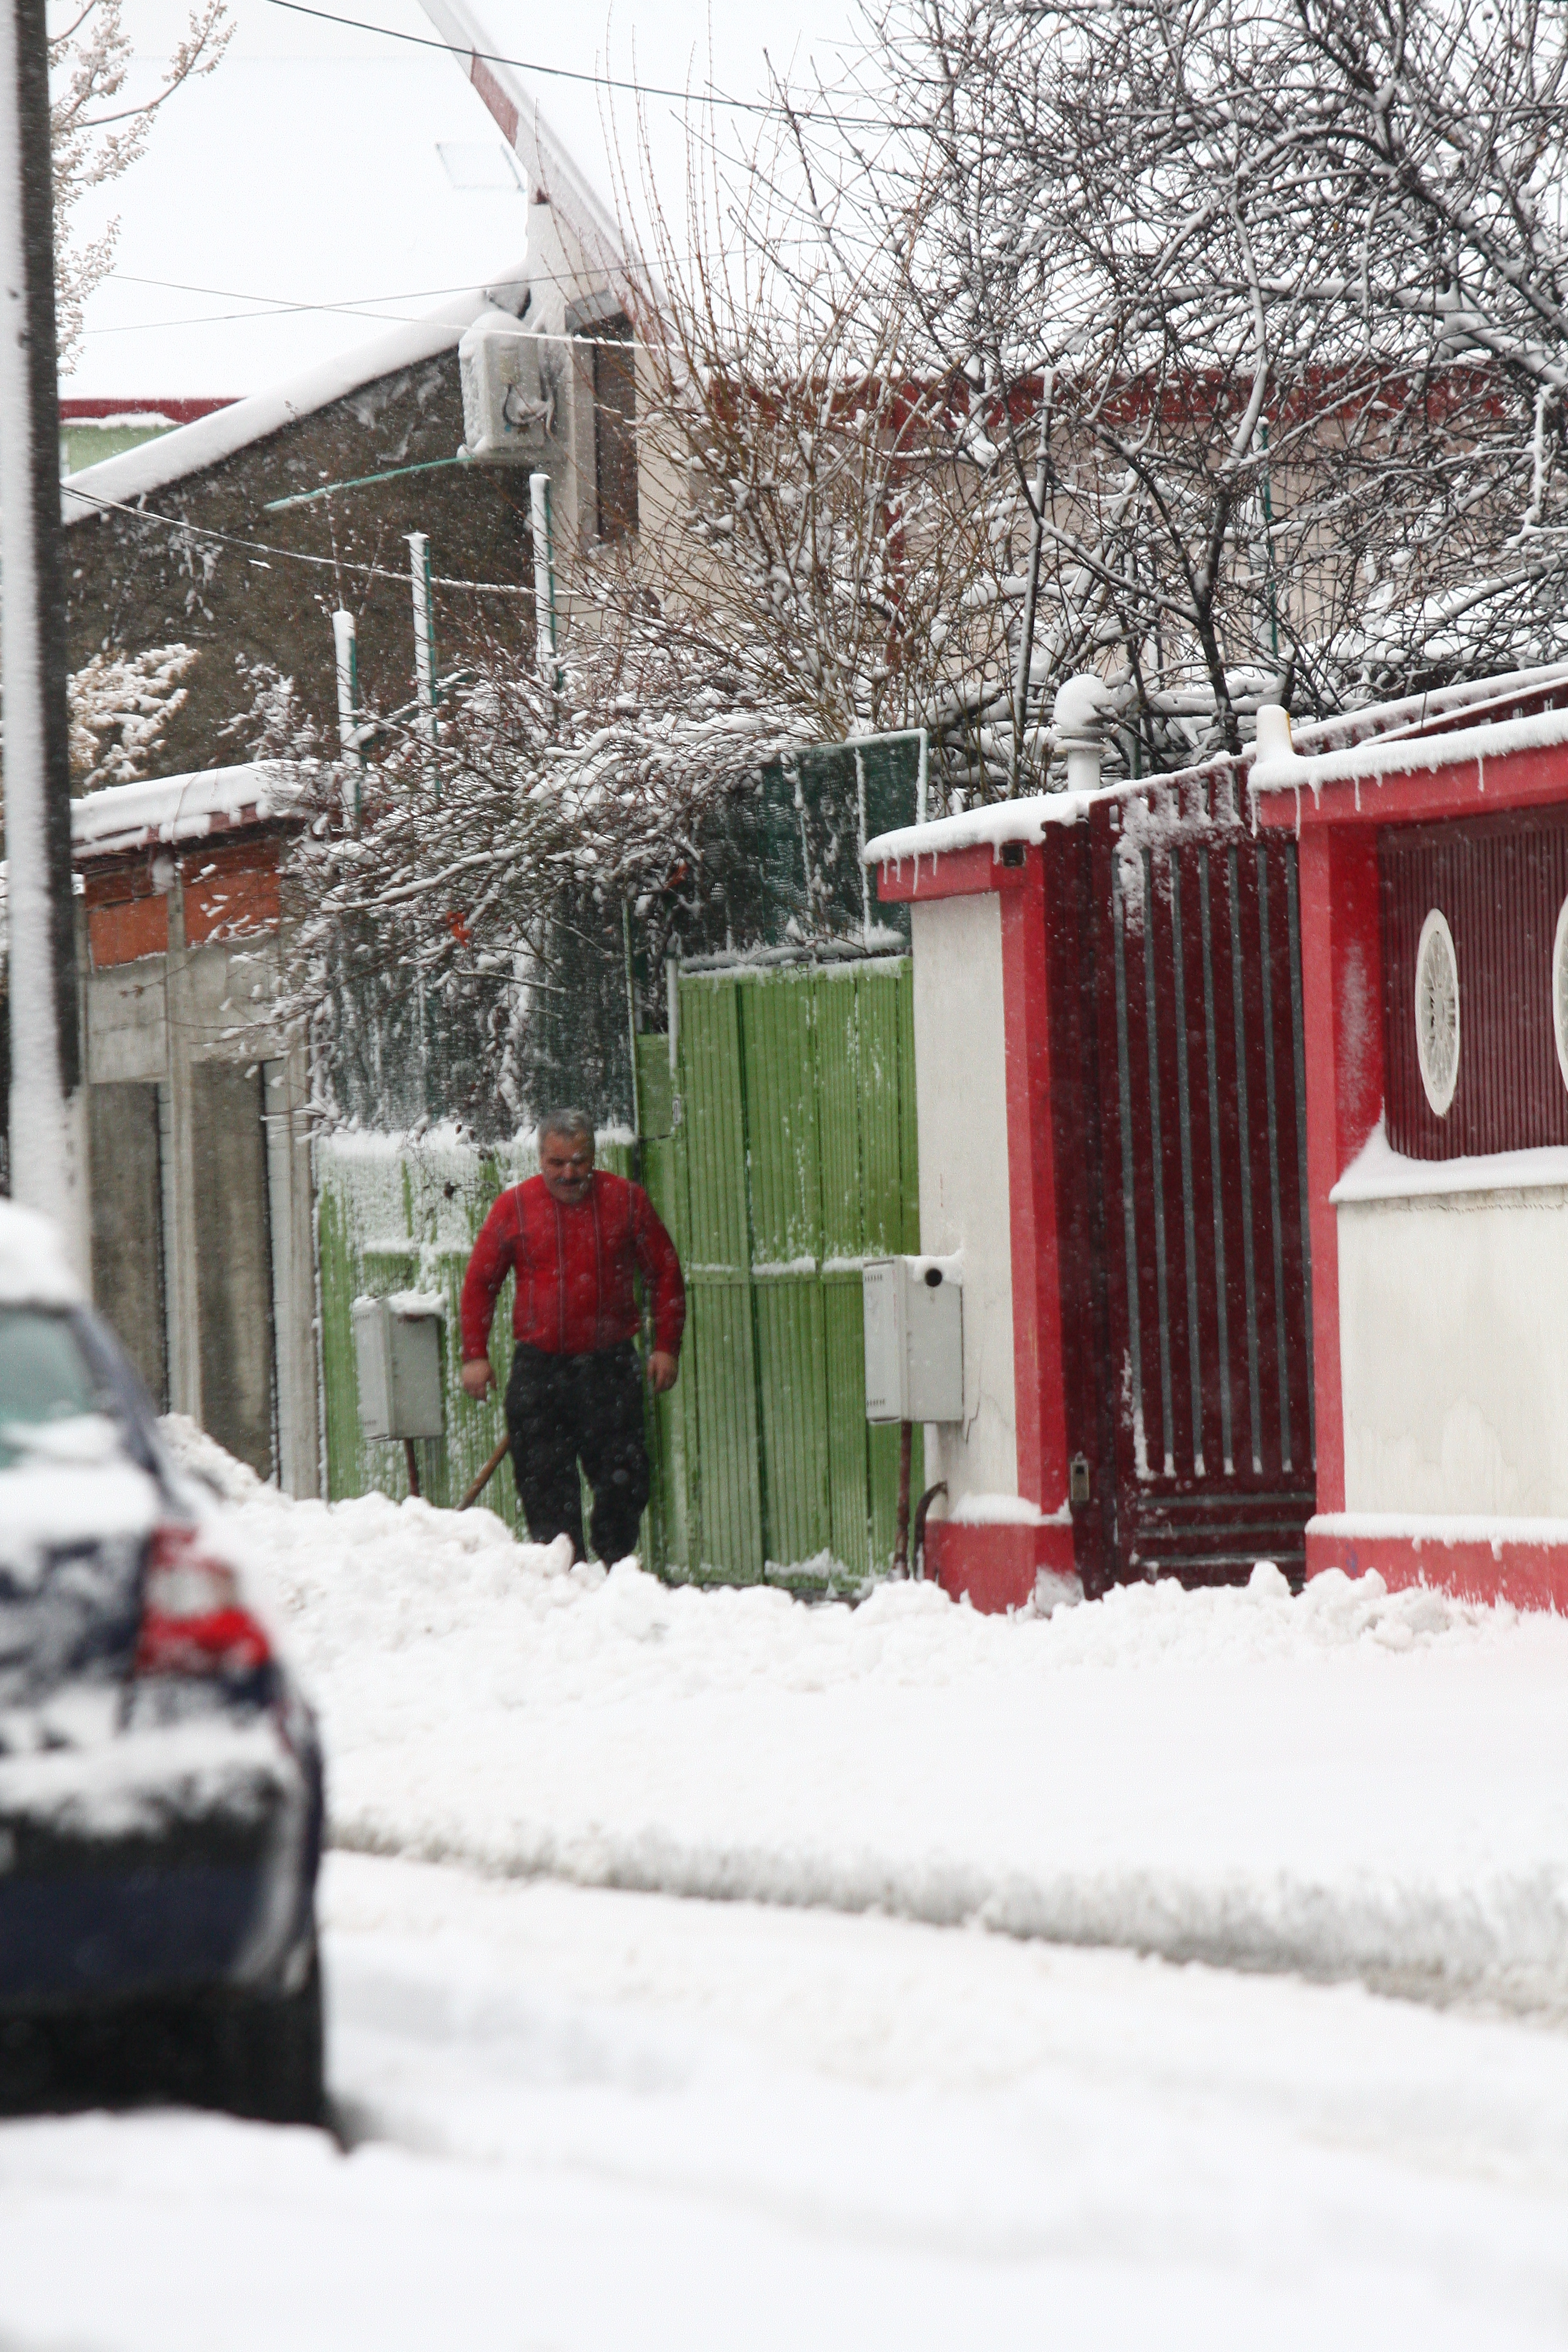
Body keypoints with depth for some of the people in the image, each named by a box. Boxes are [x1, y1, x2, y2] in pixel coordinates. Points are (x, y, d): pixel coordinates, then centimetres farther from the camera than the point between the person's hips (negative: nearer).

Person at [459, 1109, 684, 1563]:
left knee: (622, 1477, -3)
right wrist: (475, 1355, 2)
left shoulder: (625, 1200, 4)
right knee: (544, 1483, 0)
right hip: (539, 1368, 0)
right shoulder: (515, 1206, 4)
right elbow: (479, 1282, 9)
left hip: (609, 1366, 0)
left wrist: (666, 1346, 2)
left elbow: (665, 1274, 10)